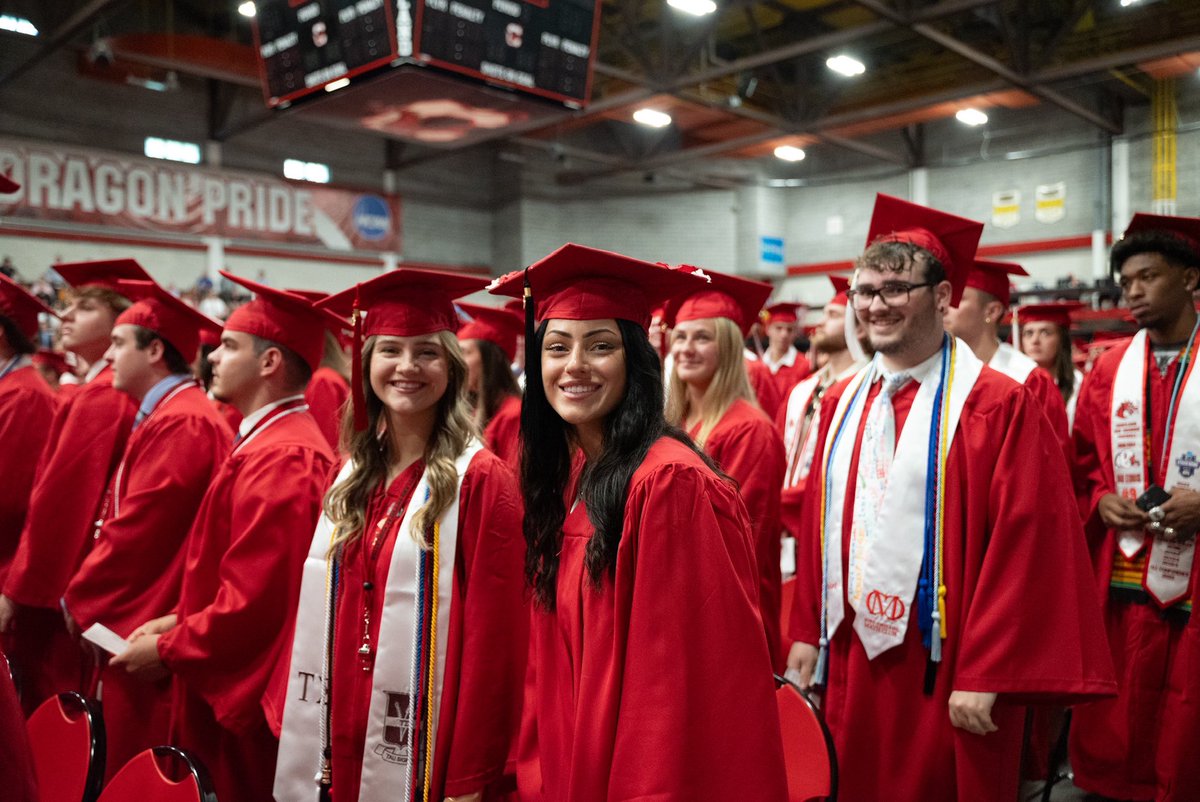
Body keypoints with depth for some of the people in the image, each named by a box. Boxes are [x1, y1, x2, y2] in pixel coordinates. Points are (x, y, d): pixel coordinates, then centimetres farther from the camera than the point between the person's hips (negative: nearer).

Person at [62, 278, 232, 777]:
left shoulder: (179, 423, -19)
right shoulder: (166, 415, 15)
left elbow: (136, 532, -20)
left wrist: (78, 598, -7)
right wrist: (88, 592, 11)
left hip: (147, 634, -10)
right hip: (139, 622, 10)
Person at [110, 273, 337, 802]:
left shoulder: (277, 458, -24)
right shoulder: (274, 440, 9)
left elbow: (254, 600, -25)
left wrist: (167, 650, -12)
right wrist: (182, 619, 9)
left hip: (246, 695, -9)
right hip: (238, 680, 9)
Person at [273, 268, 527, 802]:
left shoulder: (480, 480, -14)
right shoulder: (353, 478, 6)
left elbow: (494, 641, -15)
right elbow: (322, 619, 11)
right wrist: (316, 752, 9)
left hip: (421, 758, -5)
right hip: (344, 743, 6)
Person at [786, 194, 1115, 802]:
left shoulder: (998, 406, -11)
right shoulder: (843, 403, 7)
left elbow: (1025, 547, -14)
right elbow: (817, 528, 10)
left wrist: (982, 677, -14)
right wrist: (807, 632, 8)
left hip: (943, 673, -5)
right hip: (848, 664, 5)